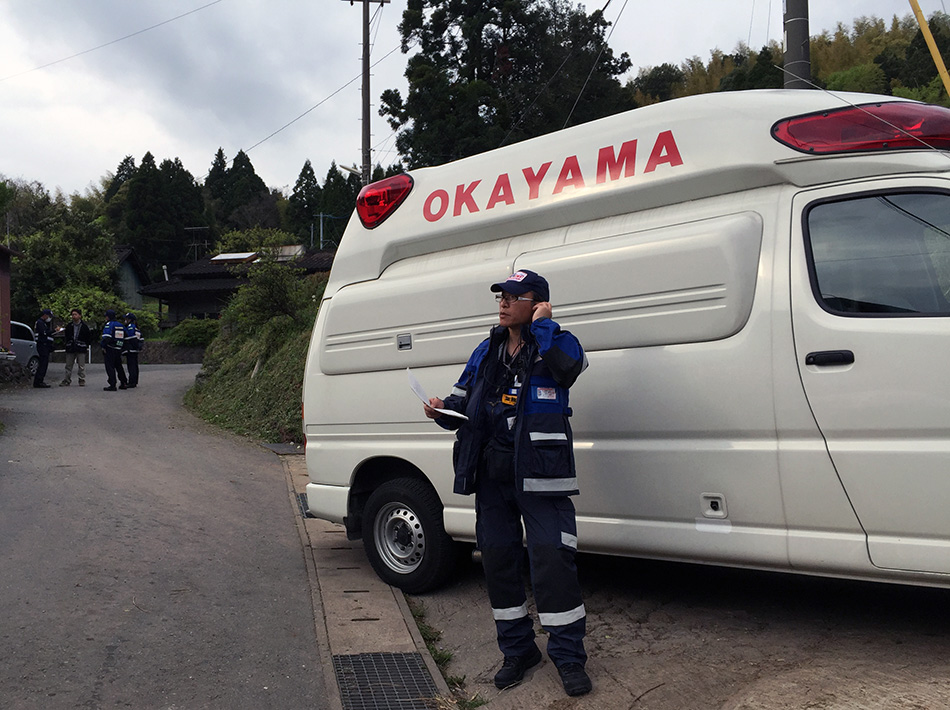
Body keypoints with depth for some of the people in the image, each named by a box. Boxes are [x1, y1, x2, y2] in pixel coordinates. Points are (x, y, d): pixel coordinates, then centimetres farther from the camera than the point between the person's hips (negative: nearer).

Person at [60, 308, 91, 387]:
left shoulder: (84, 326, -1)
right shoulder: (69, 326, 7)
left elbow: (89, 337, 5)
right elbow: (65, 335, 18)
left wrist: (85, 345, 1)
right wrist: (66, 344, 8)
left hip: (81, 349, -3)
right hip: (70, 349, 3)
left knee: (81, 366, 0)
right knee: (68, 366, 6)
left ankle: (82, 380, 7)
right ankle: (66, 381, 11)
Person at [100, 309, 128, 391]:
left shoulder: (109, 324, -10)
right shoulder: (120, 325, 14)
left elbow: (106, 337, -22)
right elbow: (124, 337, 20)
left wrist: (103, 347, -15)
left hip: (110, 349, -8)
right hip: (119, 349, 8)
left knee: (110, 367, -5)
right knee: (118, 366, 19)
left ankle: (112, 385, -9)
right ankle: (124, 383, 22)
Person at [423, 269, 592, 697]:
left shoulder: (558, 343, 0)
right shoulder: (487, 351, 15)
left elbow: (566, 367, -25)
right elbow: (462, 399, 20)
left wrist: (541, 325, -13)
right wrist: (442, 410, -2)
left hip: (539, 473, -6)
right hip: (492, 473, 6)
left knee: (552, 557, -9)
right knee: (497, 558, 9)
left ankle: (568, 656, 6)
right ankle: (517, 650, 25)